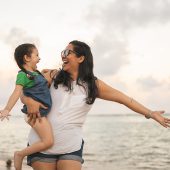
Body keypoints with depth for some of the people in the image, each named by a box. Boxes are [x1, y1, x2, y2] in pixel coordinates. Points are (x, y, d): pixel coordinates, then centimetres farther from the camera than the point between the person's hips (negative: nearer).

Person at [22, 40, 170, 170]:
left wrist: (150, 114, 2)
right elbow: (25, 93, 4)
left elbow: (124, 99, 4)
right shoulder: (54, 77, 1)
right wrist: (30, 101, -19)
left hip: (71, 147, 0)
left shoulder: (93, 85, 2)